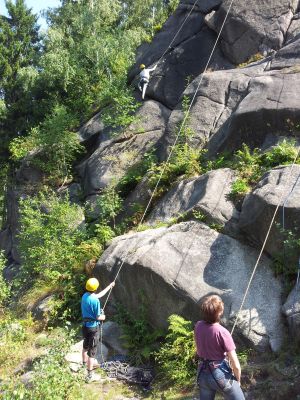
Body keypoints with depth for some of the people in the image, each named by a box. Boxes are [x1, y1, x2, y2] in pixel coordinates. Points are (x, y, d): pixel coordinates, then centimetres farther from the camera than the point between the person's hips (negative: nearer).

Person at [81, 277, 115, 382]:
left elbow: (99, 295, 16)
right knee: (92, 351, 1)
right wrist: (103, 317, 4)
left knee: (85, 346, 28)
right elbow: (98, 317, -19)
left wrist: (109, 286, 24)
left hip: (85, 325, 8)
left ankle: (85, 363, 50)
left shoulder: (84, 296, -1)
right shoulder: (95, 300, -26)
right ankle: (90, 375, 7)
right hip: (93, 327, -8)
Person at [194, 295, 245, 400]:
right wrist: (238, 380, 0)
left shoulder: (198, 326, -7)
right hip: (220, 374, -5)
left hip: (202, 374, 5)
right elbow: (236, 365, -16)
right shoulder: (222, 332, -23)